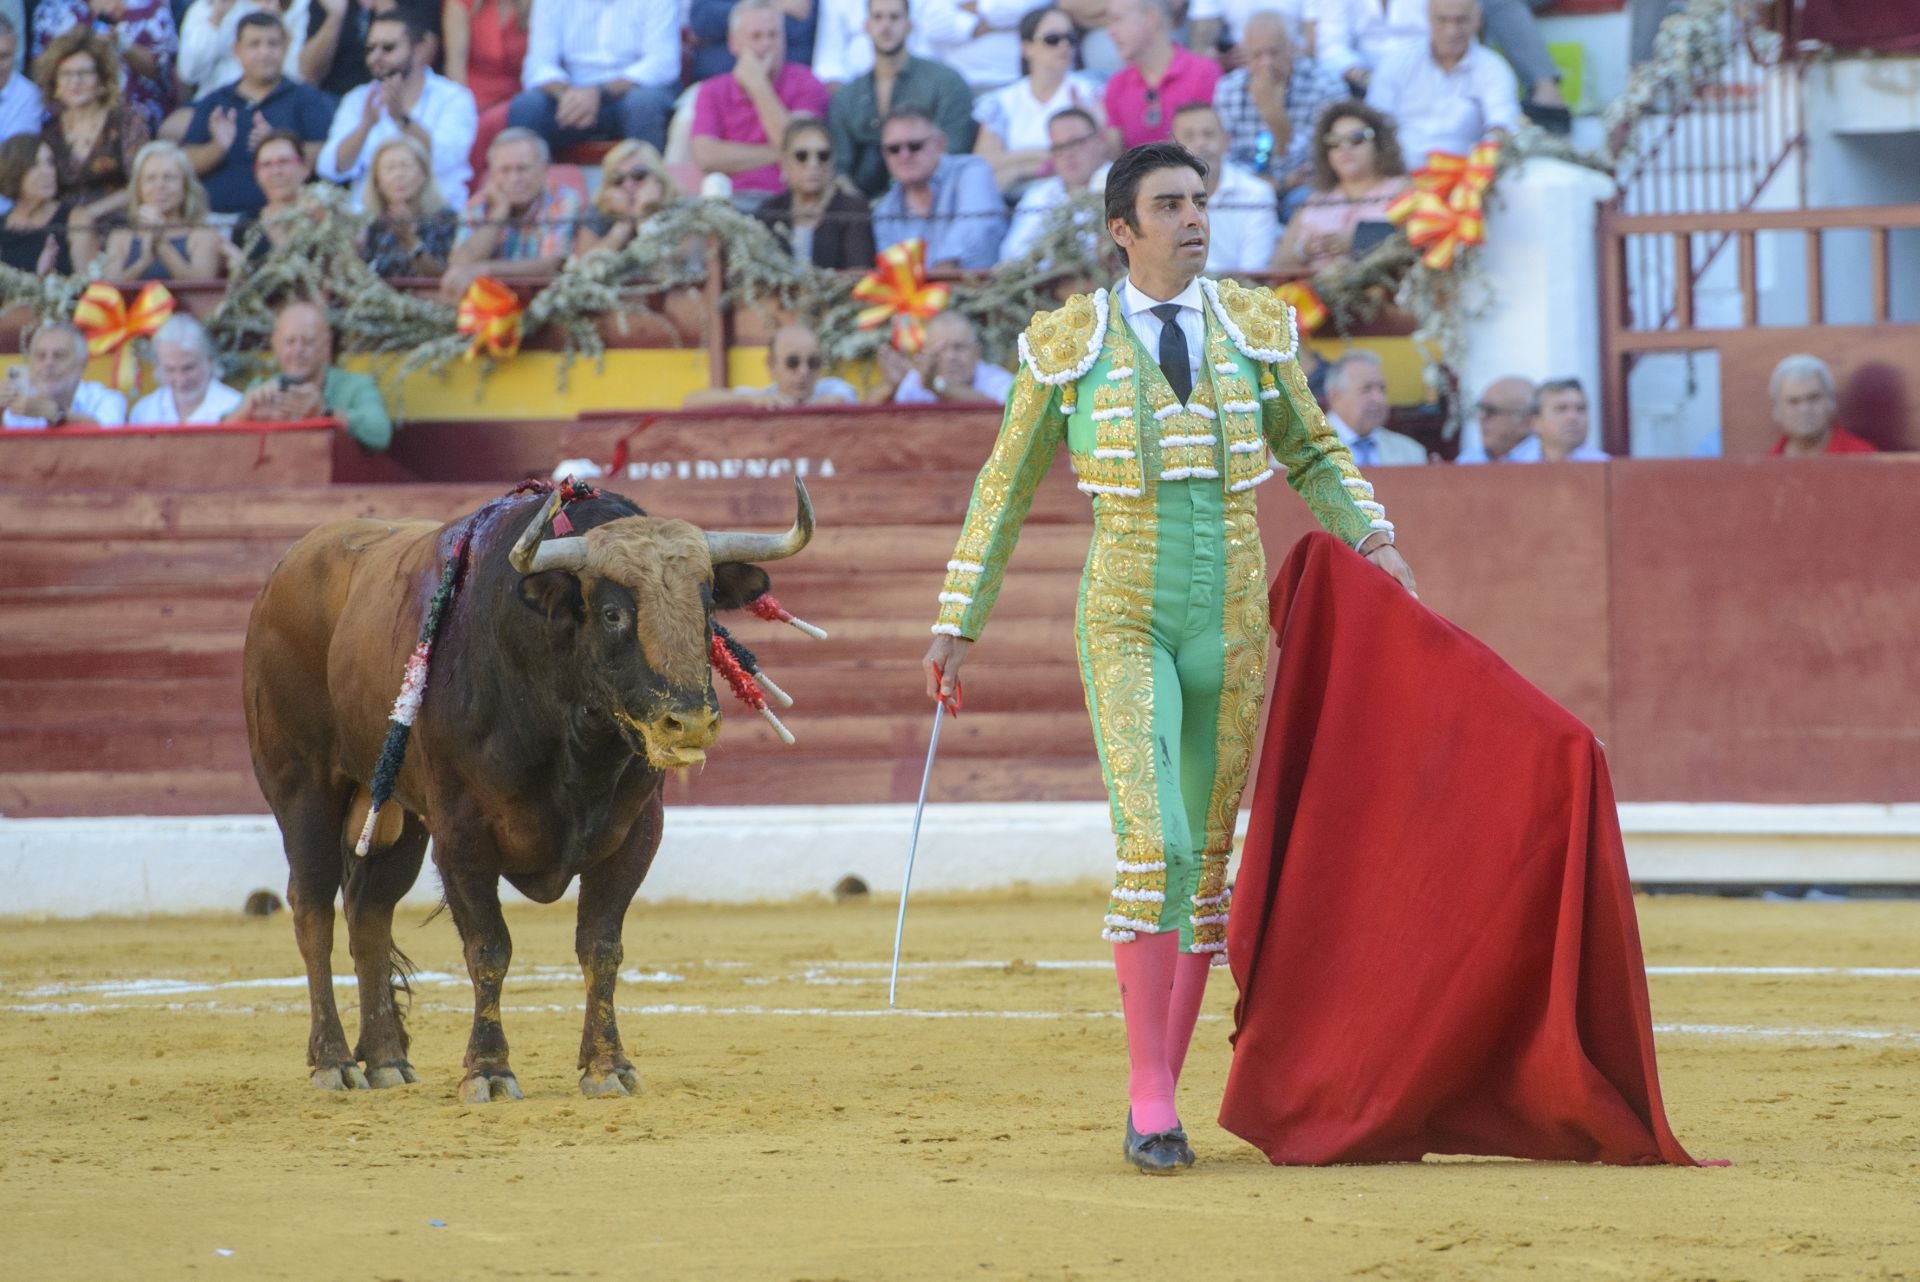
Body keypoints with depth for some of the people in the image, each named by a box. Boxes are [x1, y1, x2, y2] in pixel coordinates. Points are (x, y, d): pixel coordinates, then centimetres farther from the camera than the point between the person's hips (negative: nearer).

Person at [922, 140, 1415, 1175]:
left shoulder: (1253, 328, 5)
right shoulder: (1067, 345, -2)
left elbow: (1313, 452, 19)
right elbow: (1005, 489, 7)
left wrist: (1373, 540, 2)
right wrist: (955, 626, 7)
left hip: (1232, 624, 4)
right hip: (1124, 623, -4)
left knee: (1208, 860, 7)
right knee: (1151, 848, -20)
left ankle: (1158, 1090, 18)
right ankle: (1151, 1102, -15)